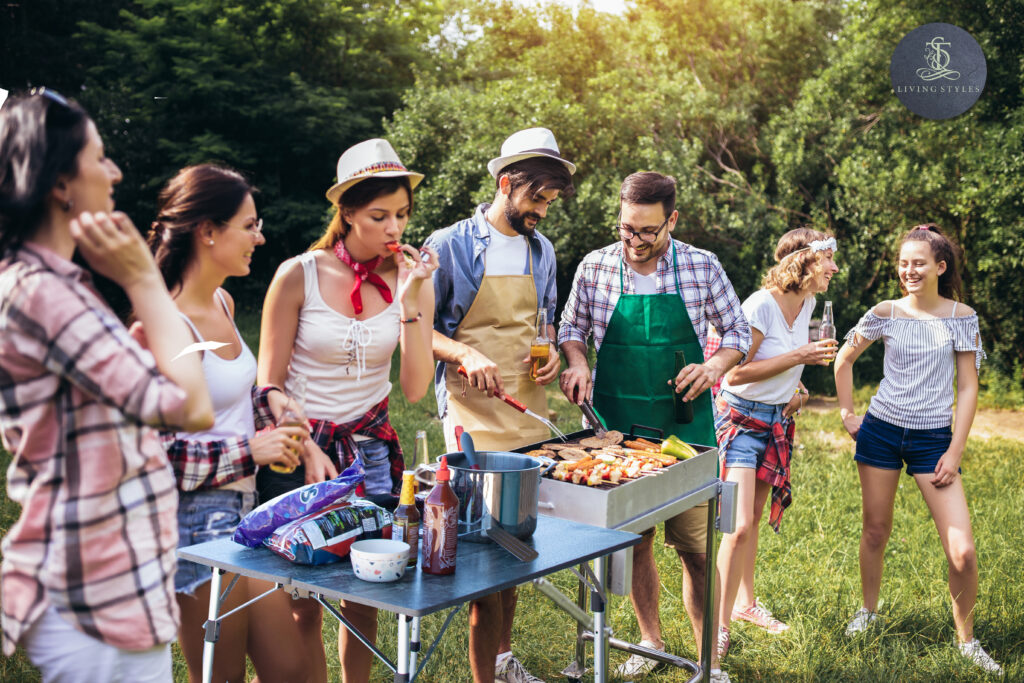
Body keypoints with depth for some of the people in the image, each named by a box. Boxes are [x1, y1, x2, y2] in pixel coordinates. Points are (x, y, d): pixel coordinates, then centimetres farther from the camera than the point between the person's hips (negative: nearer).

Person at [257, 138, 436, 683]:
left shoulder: (411, 278, -1)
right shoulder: (298, 275, -10)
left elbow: (415, 389, -7)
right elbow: (269, 385, -4)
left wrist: (410, 302, -15)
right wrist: (308, 451, -14)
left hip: (371, 448, 3)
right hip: (298, 445, -3)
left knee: (365, 597, 7)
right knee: (304, 604, 1)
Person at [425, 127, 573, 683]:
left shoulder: (541, 249, 13)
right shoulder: (451, 245, -6)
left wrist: (552, 353, 3)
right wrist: (467, 354, -19)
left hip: (529, 411, 6)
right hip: (473, 412, -6)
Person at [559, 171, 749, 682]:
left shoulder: (702, 267, -3)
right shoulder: (595, 267, -1)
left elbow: (738, 330, 6)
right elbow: (571, 327, 12)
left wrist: (716, 365, -13)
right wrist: (576, 362, -8)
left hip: (685, 427, -1)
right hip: (617, 429, 2)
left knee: (695, 546, 1)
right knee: (633, 541, 11)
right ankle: (650, 641, 30)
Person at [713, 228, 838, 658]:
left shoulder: (808, 303, 4)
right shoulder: (761, 305, -21)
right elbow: (736, 373, -23)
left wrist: (799, 387, 7)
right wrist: (798, 357, -24)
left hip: (778, 420, 8)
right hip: (741, 417, -8)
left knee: (754, 518, 17)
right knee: (740, 525, -13)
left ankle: (744, 603, 31)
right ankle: (720, 626, -4)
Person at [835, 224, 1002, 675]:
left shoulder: (961, 316, -2)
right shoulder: (885, 314, -1)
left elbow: (967, 388, -1)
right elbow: (844, 359, 13)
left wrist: (955, 452, -5)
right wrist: (847, 413, 8)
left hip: (933, 439, -1)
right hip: (881, 431, 1)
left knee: (962, 552, -8)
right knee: (875, 533, 12)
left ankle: (966, 640, 12)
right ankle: (868, 611, 37)